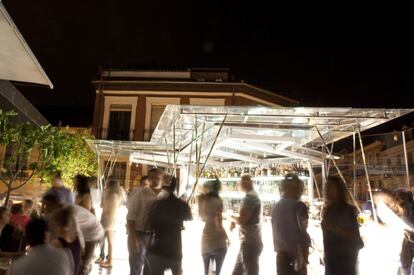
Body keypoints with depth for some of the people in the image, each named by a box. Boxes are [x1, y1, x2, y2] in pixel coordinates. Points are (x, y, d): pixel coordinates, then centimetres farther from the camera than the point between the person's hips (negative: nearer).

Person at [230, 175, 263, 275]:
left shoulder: (249, 197, -17)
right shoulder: (253, 196, 14)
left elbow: (242, 220, -22)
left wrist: (232, 217, -3)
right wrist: (234, 221, 5)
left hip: (250, 243, -10)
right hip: (250, 242, 10)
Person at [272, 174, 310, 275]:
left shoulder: (276, 207, 6)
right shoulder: (298, 206, -12)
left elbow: (277, 232, 8)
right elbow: (301, 233, -12)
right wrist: (303, 257, -2)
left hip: (281, 255, 6)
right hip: (295, 255, -6)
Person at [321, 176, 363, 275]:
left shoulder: (348, 210, -12)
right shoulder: (327, 210, 8)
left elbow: (355, 237, -16)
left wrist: (334, 228, -26)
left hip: (345, 260, -7)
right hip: (330, 259, 7)